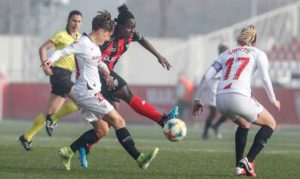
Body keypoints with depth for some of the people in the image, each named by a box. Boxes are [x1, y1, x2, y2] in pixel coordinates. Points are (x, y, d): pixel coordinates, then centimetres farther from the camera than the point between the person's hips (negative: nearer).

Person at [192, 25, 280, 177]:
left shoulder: (226, 54, 26)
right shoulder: (258, 54, 15)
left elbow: (207, 76, 16)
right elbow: (265, 78, -1)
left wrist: (197, 99, 19)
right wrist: (273, 100, 11)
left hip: (221, 99, 5)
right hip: (239, 97, -5)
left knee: (244, 125, 34)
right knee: (270, 124, 17)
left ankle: (239, 166, 23)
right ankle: (248, 160, -1)